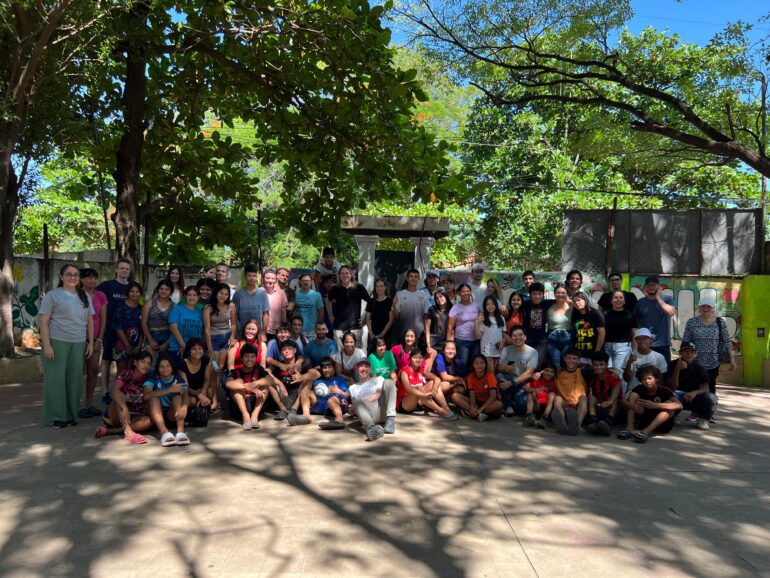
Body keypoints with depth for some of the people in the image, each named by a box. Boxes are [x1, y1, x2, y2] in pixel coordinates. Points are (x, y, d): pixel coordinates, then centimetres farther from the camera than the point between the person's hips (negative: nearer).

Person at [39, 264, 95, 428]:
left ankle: (70, 414, 16)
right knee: (56, 378, 0)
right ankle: (55, 416, 9)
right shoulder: (52, 295, 0)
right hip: (57, 342, -4)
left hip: (78, 343, 4)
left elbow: (90, 321, 16)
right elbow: (43, 322, -5)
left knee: (74, 379, 6)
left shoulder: (85, 296, 14)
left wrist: (90, 343, 10)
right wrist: (46, 345, -12)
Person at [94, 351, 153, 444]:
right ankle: (128, 432, -46)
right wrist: (125, 408, -46)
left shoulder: (147, 379, 2)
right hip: (115, 414, -3)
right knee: (119, 396, -30)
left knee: (149, 421, -27)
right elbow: (115, 390, -30)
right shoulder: (126, 374, -11)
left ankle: (108, 430, -27)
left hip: (133, 417, 3)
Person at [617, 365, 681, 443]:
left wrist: (654, 405, -46)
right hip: (644, 421, 2)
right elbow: (628, 399, -24)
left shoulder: (664, 391, -13)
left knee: (669, 405, -28)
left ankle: (646, 431, -44)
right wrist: (630, 405, -51)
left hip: (662, 424, -2)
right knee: (633, 395, -16)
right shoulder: (639, 389, -6)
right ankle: (629, 428, -36)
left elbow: (679, 405, -32)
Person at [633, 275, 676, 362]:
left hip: (663, 345, -2)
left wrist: (658, 298, -9)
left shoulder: (667, 299, 3)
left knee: (664, 368, 2)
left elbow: (671, 312, -18)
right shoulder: (640, 302, 8)